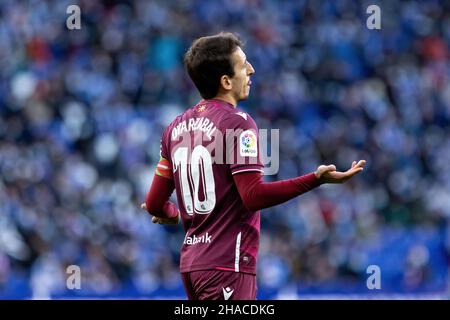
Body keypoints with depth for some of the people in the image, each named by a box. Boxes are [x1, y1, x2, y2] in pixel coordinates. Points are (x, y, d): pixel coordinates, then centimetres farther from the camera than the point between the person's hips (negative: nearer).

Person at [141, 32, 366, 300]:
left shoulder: (176, 127, 12)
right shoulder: (237, 123, -10)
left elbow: (155, 204, 14)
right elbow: (254, 195, -19)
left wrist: (172, 216, 36)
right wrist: (316, 179, -22)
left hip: (191, 262, 8)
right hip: (227, 264, -8)